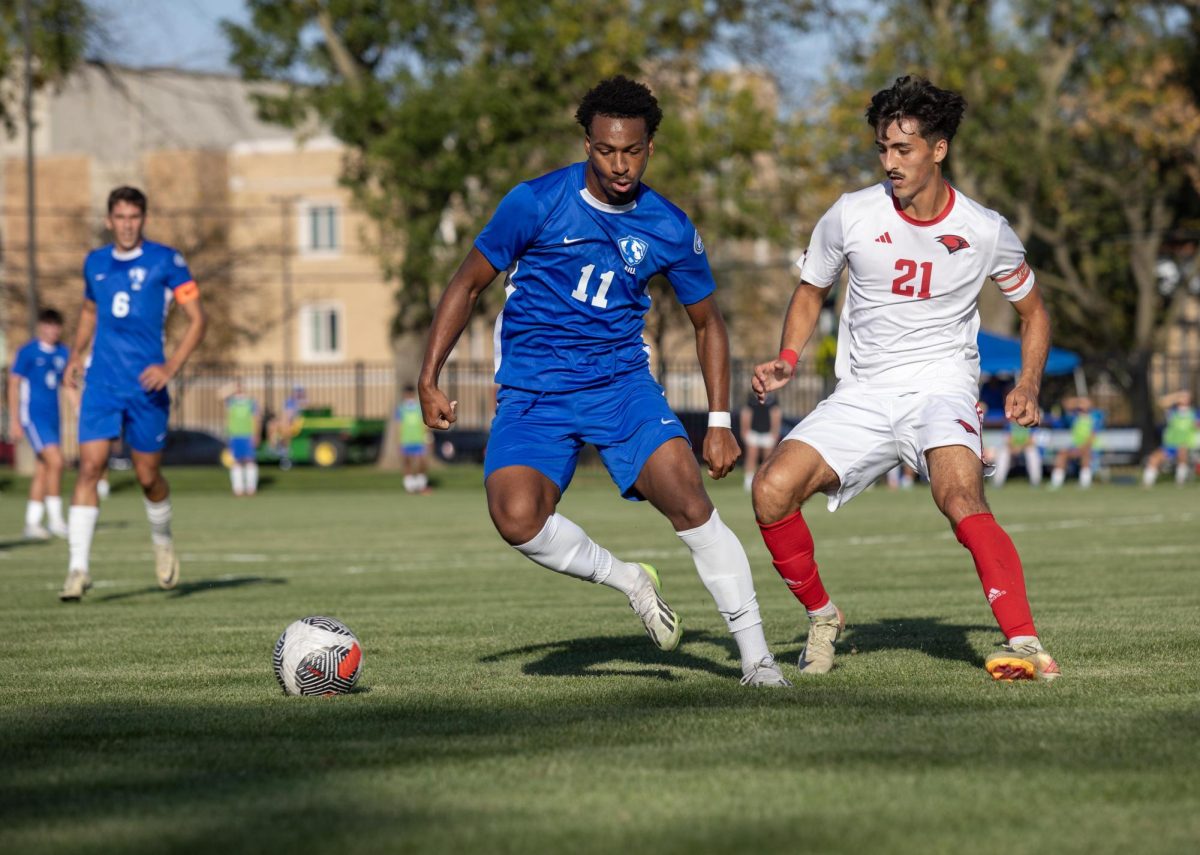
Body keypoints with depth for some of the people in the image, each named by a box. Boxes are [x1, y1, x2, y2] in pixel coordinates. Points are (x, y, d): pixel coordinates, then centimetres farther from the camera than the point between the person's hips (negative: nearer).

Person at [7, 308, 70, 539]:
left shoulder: (61, 353, 10)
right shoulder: (27, 353, -7)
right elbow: (14, 384, -5)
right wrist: (14, 421, -8)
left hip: (52, 417, 6)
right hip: (33, 416, -6)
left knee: (43, 471, 7)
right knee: (55, 461, -18)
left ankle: (32, 522, 13)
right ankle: (56, 519, -13)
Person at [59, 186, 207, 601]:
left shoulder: (165, 261, -4)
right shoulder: (95, 263, 9)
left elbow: (197, 319, -4)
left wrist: (170, 367, -15)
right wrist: (76, 355, 14)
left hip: (146, 386, -2)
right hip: (102, 382, 2)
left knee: (148, 476, 6)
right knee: (89, 466, -12)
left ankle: (163, 543, 36)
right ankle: (78, 567, -14)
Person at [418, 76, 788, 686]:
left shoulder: (670, 229, 0)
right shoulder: (536, 203, -8)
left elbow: (708, 323, 15)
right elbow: (469, 283, 3)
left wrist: (719, 422, 8)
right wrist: (429, 379, -3)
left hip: (622, 381, 1)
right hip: (533, 392, -1)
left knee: (687, 498, -21)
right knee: (516, 516, -27)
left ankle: (755, 656, -12)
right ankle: (628, 581, 0)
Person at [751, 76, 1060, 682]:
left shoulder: (986, 231, -4)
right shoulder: (851, 216, -2)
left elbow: (1032, 311, 13)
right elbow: (811, 291, 15)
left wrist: (1028, 386, -3)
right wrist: (788, 359, -3)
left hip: (941, 386, -2)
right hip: (862, 395, 3)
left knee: (962, 499, -33)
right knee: (772, 490, -18)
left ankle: (1025, 645, -33)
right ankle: (822, 617, 6)